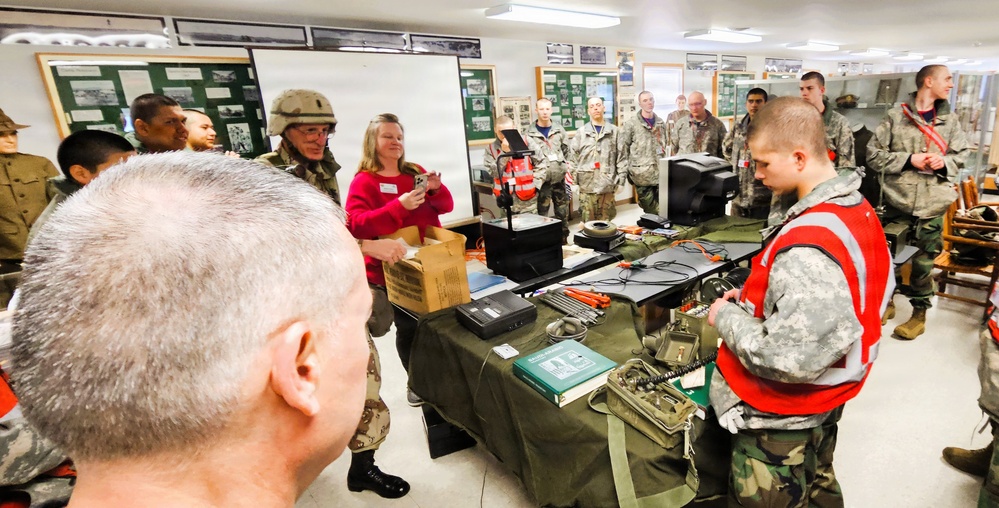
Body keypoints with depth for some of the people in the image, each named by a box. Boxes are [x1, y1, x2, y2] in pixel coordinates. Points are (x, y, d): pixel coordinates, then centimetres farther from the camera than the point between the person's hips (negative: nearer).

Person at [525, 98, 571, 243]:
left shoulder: (559, 130, 9)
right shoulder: (529, 134, -3)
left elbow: (567, 152, 14)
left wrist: (566, 168, 9)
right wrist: (533, 177, -12)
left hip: (560, 179, 3)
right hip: (542, 181, -3)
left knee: (563, 212, 11)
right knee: (542, 214, 1)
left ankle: (564, 239, 24)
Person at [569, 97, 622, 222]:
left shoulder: (614, 131, 8)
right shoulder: (581, 132, 6)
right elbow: (572, 156, 6)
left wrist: (620, 180, 1)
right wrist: (574, 177, 0)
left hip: (607, 184, 1)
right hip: (587, 184, 0)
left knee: (606, 221, 7)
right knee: (588, 221, 2)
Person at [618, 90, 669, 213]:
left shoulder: (661, 123, 13)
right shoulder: (630, 124, -4)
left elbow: (665, 146, 21)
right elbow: (622, 150, -6)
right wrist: (623, 173, -11)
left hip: (660, 173, 5)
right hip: (642, 175, -5)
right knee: (652, 212, 1)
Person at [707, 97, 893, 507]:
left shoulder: (808, 248, -33)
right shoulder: (856, 208, -2)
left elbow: (786, 360, -34)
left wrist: (727, 316, -19)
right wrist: (753, 298, 2)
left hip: (782, 417, -9)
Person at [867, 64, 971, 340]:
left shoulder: (950, 120, 8)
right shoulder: (895, 116, -3)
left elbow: (963, 154, 14)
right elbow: (873, 155, -5)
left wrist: (945, 162, -7)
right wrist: (908, 159, -15)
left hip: (932, 204, 2)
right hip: (897, 201, -2)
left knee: (923, 261, 7)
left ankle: (920, 312, 21)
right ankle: (886, 302, 28)